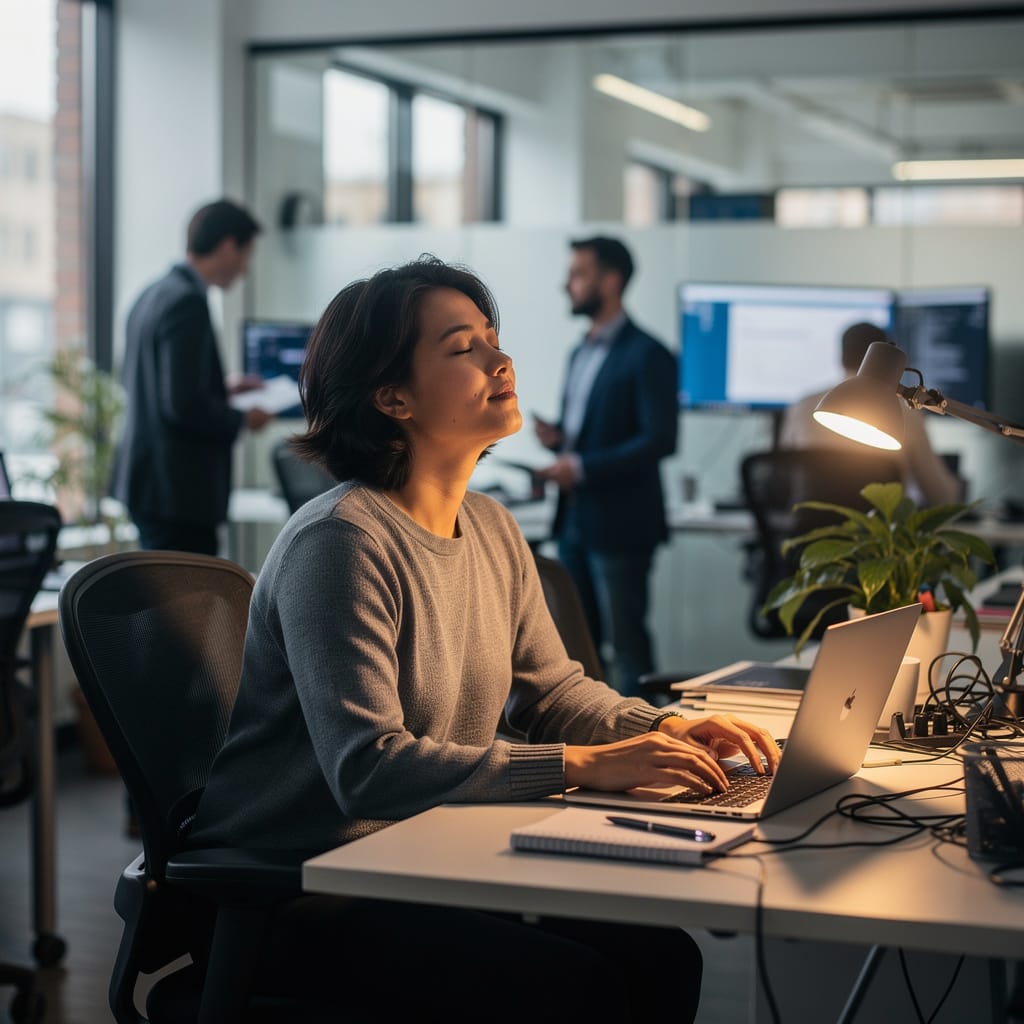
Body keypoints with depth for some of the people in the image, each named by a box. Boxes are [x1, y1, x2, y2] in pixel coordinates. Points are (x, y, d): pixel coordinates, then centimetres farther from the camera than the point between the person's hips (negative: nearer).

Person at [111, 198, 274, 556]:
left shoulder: (154, 294, 12)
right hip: (178, 488, -10)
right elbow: (183, 405, -23)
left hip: (146, 482, 10)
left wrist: (221, 388, 20)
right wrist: (242, 419, -8)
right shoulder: (187, 302, -18)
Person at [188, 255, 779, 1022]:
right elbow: (369, 768, -27)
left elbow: (553, 688, 18)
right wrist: (583, 766, -27)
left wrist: (664, 730, -3)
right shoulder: (340, 542, -20)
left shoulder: (493, 531, 9)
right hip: (300, 891, -8)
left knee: (662, 954, -9)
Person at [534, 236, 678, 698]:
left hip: (618, 522, -8)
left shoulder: (646, 355, -12)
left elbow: (660, 438, -19)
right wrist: (558, 437, 1)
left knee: (625, 642, -2)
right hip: (574, 519, 9)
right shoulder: (582, 353, 15)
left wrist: (582, 467, -22)